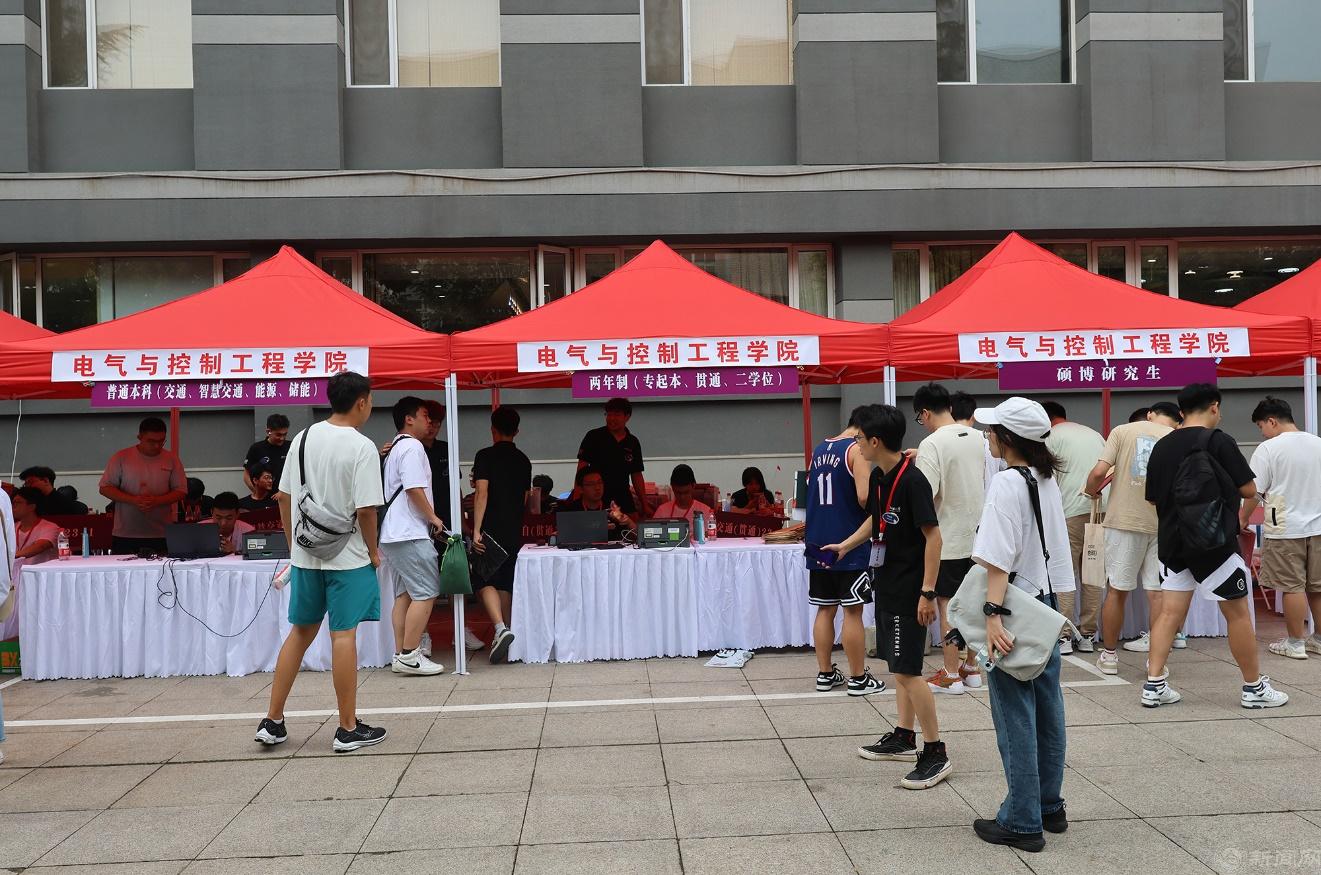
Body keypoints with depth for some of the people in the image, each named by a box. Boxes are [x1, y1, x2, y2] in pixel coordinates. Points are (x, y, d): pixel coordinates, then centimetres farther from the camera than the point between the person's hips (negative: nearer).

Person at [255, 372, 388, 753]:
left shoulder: (303, 438, 5)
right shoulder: (362, 448, -14)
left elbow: (284, 497, 8)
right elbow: (366, 508, -17)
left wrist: (293, 545, 17)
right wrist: (373, 550, -2)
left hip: (305, 554, 6)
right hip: (347, 557, -6)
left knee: (301, 632, 16)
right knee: (343, 635, 0)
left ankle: (272, 722, 19)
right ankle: (348, 729, 9)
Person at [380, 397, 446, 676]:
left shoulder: (395, 449, 21)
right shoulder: (412, 446, -10)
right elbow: (414, 489, -19)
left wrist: (427, 517, 24)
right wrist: (433, 517, -8)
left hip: (393, 534, 10)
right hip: (411, 534, -10)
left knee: (404, 595, 11)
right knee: (425, 594, -9)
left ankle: (401, 655, 13)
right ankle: (409, 656, -10)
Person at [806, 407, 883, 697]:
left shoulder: (819, 449, 13)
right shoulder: (857, 449, -10)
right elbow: (865, 497, -21)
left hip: (818, 543, 7)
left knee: (825, 609, 13)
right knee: (853, 611, 0)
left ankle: (825, 674, 18)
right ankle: (859, 678, 7)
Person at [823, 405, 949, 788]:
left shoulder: (912, 480, -20)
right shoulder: (878, 476, 7)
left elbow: (933, 535, -20)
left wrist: (928, 592, -22)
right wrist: (846, 545, 26)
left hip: (909, 589, -9)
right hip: (887, 584, 9)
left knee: (907, 670, -7)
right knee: (900, 666, 16)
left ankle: (935, 752, 2)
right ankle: (904, 737, 27)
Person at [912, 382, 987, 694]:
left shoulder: (931, 444, -17)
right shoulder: (979, 438, 5)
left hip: (947, 539, -7)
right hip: (978, 535, 7)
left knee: (947, 607, 2)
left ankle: (951, 675, 7)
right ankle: (972, 669, 24)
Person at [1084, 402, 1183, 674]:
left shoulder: (1123, 431, 0)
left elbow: (1099, 472, -9)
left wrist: (1091, 490, 11)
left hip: (1125, 521, -1)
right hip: (1163, 524, 1)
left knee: (1117, 590, 8)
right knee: (1157, 592, 5)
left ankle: (1109, 654, 16)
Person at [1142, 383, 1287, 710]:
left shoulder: (1161, 446, 6)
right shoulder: (1218, 441, -10)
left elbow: (1153, 498, 13)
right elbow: (1249, 490, -5)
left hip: (1172, 541, 5)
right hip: (1214, 542, -5)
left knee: (1170, 612, 7)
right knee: (1238, 613, 6)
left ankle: (1154, 685, 3)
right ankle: (1254, 688, 16)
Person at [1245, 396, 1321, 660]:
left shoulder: (1269, 448, -12)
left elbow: (1254, 491, -9)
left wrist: (1242, 518, 5)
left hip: (1286, 529, -6)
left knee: (1292, 587, 1)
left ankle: (1295, 643, 7)